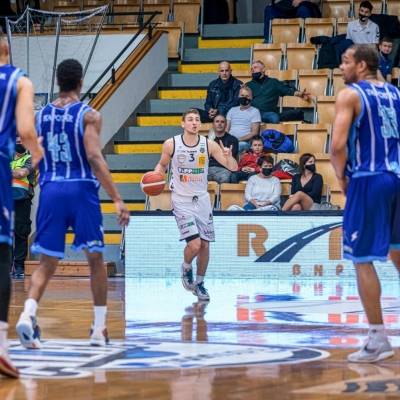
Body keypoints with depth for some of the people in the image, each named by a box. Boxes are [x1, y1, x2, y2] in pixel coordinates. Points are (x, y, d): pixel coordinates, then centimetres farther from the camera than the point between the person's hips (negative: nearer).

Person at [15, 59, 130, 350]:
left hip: (50, 190, 3)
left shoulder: (41, 116, 8)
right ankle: (99, 329, 13)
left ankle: (28, 314, -21)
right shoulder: (89, 115, -5)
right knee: (96, 259, 12)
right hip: (81, 190, -3)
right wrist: (117, 199, -18)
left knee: (47, 263, 5)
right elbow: (94, 157, -16)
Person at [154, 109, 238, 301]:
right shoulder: (171, 144, -9)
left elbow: (233, 167, -7)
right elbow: (162, 164, 9)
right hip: (182, 200, -3)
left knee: (205, 245, 6)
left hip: (202, 199, 3)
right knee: (194, 244, -16)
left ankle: (199, 283, 25)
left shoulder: (209, 145, -6)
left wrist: (229, 156, -29)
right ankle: (186, 268, 16)